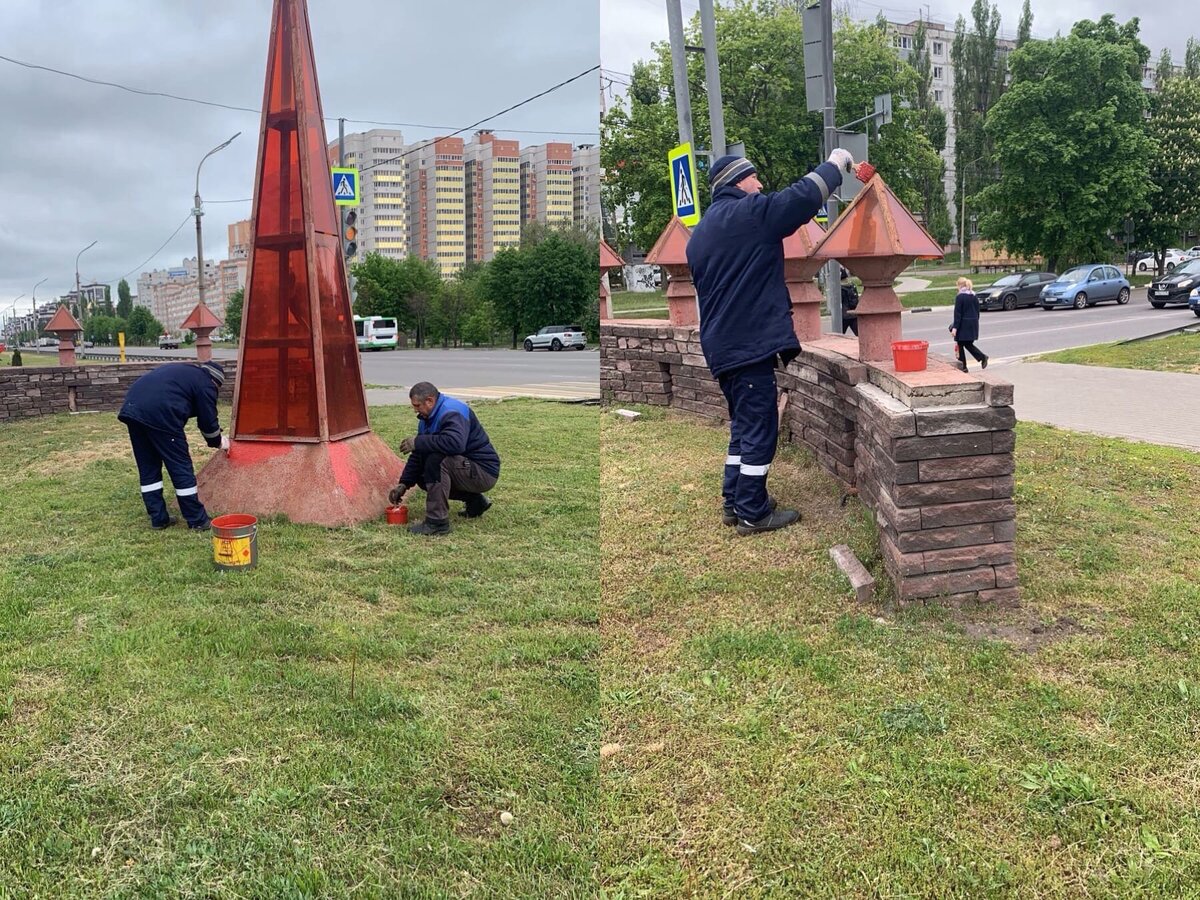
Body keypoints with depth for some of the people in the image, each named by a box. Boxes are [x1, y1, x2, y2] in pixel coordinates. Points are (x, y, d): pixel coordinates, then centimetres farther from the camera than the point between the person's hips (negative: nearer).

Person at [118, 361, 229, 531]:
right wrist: (218, 441, 29)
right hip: (159, 414, -8)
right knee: (181, 468, 3)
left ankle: (158, 519, 21)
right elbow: (208, 420, 11)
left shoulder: (184, 371, 33)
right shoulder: (205, 384, 9)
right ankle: (197, 520, 10)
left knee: (147, 468, 17)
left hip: (132, 408, 8)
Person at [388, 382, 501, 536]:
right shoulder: (427, 419, 10)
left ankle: (437, 522, -24)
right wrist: (404, 484, 2)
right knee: (422, 476, 12)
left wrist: (418, 442, -31)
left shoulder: (452, 412, -21)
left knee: (435, 460, -28)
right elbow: (418, 456, 12)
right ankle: (475, 501, 17)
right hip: (467, 467, 10)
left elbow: (455, 443, -40)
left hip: (484, 472, -10)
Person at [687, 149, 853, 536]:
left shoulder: (702, 232, 18)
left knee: (744, 425, 18)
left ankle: (735, 502, 23)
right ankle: (753, 513, 2)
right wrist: (836, 164, 5)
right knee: (759, 429, -3)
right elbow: (802, 197, -12)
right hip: (750, 342, -9)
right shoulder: (748, 213, -9)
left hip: (722, 344, 9)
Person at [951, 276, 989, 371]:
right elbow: (977, 312, 15)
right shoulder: (974, 297, 10)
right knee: (969, 344, 15)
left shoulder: (960, 297, -12)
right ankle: (982, 357, -5)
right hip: (974, 324, 7)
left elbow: (957, 313, -15)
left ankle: (963, 367, 7)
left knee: (960, 345, 4)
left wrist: (955, 327, -15)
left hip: (963, 324, -7)